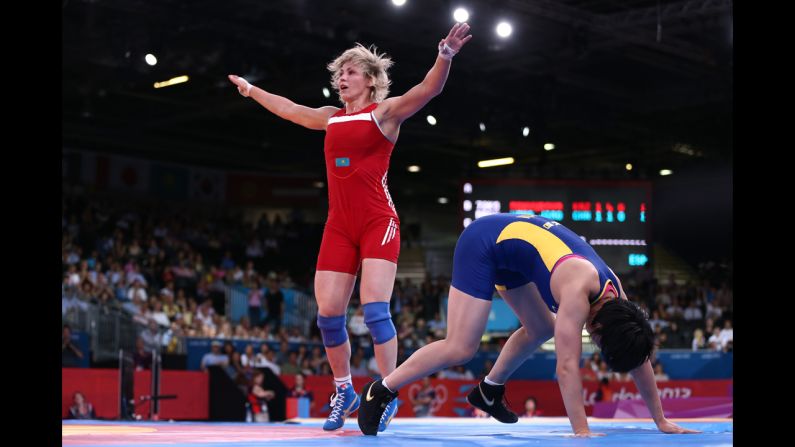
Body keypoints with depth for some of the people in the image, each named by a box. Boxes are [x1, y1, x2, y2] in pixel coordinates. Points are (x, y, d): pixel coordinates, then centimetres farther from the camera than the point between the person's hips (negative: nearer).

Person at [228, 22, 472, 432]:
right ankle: (344, 391, 16)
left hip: (378, 222, -6)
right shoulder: (330, 118, 17)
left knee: (375, 308, -16)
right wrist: (251, 91, 44)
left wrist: (445, 55, -34)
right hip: (339, 226, 6)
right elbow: (288, 109, 33)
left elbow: (428, 89, -16)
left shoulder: (385, 112, 0)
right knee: (328, 313, 0)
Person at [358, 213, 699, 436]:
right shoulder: (578, 291, -31)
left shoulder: (616, 295, -7)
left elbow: (638, 358, 1)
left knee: (541, 330, 14)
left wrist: (661, 420, 4)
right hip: (482, 242, -9)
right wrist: (582, 431, -33)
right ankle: (380, 391, -3)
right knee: (461, 348, -14)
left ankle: (489, 391, 30)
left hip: (508, 240, 9)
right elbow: (568, 365, -34)